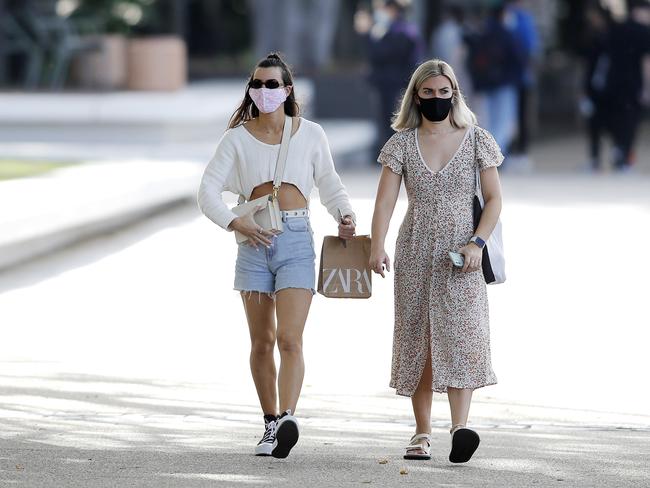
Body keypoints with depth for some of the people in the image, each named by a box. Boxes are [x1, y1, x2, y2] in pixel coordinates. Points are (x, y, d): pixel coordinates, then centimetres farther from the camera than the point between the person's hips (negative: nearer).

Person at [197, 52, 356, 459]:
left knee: (290, 339, -15)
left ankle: (288, 418, -29)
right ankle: (270, 424, 18)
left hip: (297, 241, -2)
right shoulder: (238, 139, 4)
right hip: (255, 242, 2)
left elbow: (329, 183, 17)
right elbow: (209, 191, 2)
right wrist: (236, 223, -14)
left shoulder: (310, 134, 6)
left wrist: (344, 216, -1)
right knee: (262, 341, 7)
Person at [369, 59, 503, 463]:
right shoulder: (402, 143, 5)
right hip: (415, 255, 2)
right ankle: (422, 434, 8)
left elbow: (494, 198, 3)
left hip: (460, 255, -2)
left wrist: (478, 242, -12)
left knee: (461, 334, -14)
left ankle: (460, 427, -24)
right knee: (418, 338, 2)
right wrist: (378, 247, -17)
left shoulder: (476, 139, 3)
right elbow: (385, 200, -2)